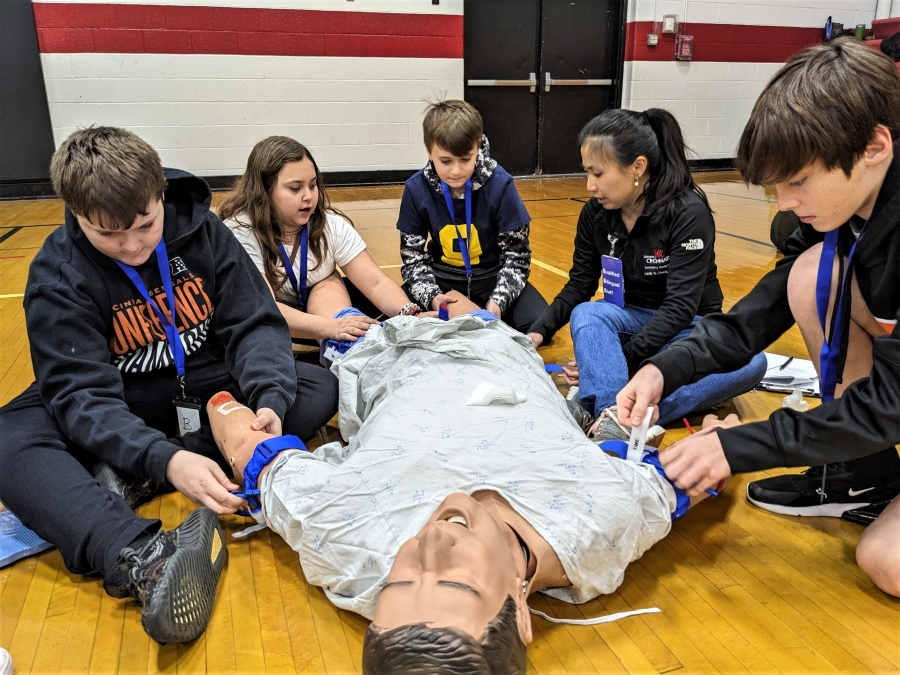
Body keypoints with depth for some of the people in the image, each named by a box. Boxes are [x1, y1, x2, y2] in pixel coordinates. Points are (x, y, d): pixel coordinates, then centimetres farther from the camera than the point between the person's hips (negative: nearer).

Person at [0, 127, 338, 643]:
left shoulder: (201, 229, -11)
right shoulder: (58, 274, -17)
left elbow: (255, 324, -12)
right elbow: (81, 394, -26)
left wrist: (270, 399, -32)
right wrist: (163, 459, -44)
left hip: (209, 395, 2)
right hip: (123, 420, -2)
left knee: (319, 389, -20)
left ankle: (126, 481, -26)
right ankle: (138, 555, -52)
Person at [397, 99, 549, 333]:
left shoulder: (499, 184, -19)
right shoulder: (417, 189, -14)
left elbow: (516, 254, -12)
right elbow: (413, 256, -7)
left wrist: (498, 302, -28)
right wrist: (432, 297, -27)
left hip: (493, 277, -1)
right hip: (441, 279, 1)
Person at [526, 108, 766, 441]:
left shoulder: (689, 213, -19)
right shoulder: (595, 213, -5)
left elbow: (679, 307, -24)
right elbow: (579, 285, 2)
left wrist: (620, 360, -31)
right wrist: (540, 331, -15)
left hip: (686, 328, -3)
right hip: (632, 320, 3)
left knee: (750, 361, -33)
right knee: (586, 314, -30)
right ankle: (610, 414, -52)